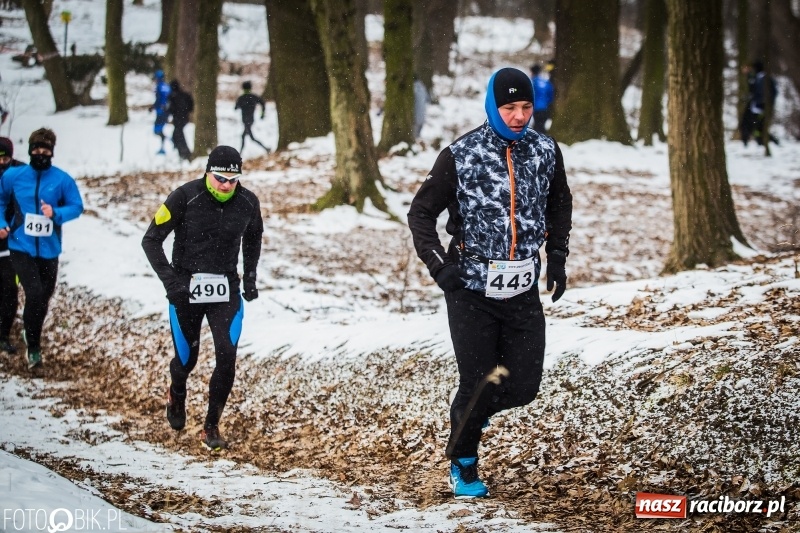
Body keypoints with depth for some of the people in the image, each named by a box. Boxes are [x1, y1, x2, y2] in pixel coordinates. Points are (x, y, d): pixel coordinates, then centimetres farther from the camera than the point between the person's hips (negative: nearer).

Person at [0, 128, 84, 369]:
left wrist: (56, 213, -18)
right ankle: (33, 346, 1)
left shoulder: (62, 179, -6)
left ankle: (31, 336, 38)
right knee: (34, 294, -15)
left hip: (49, 249, 2)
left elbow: (77, 206, -1)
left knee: (43, 297, 13)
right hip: (21, 247, -1)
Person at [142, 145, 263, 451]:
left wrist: (250, 277, 10)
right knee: (187, 359, 9)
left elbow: (252, 239, 17)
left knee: (227, 357, -12)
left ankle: (211, 427, 3)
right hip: (186, 289, -2)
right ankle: (176, 396, 46)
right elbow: (151, 240, -10)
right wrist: (170, 281, -19)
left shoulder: (248, 203, -5)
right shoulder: (185, 198, -16)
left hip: (226, 291, 2)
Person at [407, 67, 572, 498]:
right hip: (472, 290, -3)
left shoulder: (545, 152, 2)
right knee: (477, 386, -1)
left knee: (525, 386, 0)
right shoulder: (460, 156, -10)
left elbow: (559, 205, 20)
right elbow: (421, 213, -1)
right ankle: (463, 466, 23)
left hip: (524, 290, 4)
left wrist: (557, 256, 10)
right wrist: (440, 265, -13)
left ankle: (473, 411, 34)